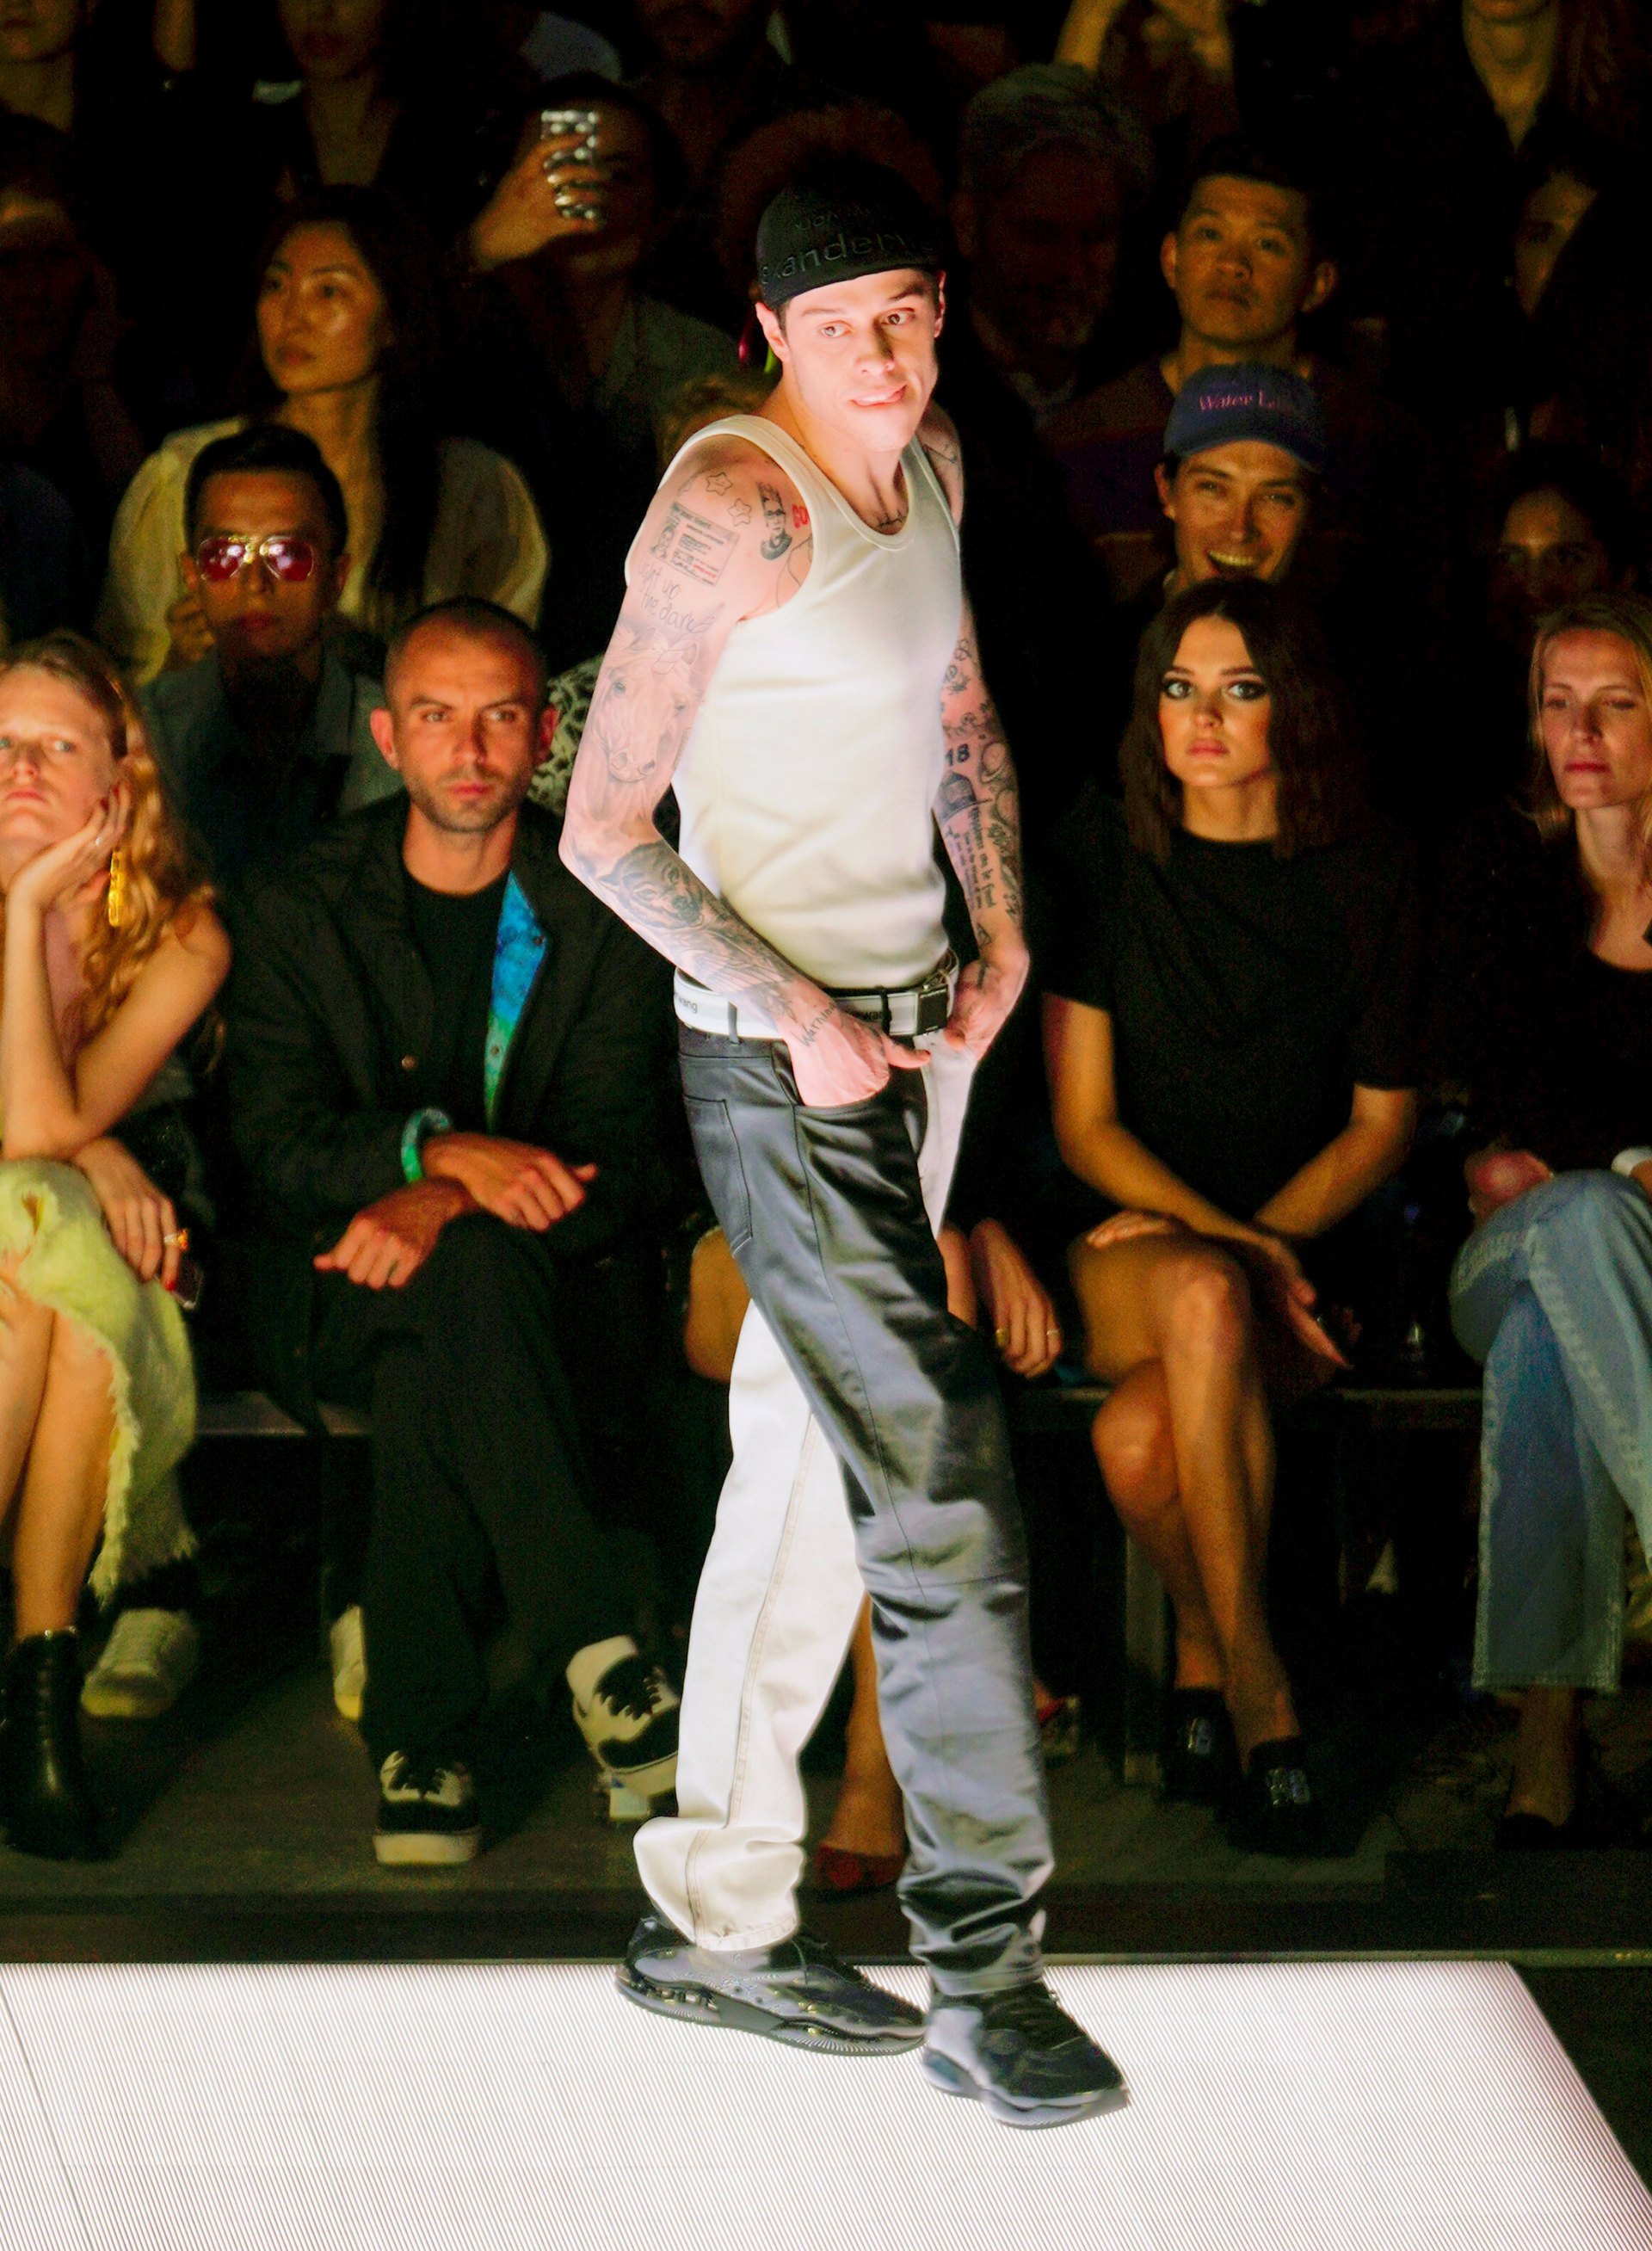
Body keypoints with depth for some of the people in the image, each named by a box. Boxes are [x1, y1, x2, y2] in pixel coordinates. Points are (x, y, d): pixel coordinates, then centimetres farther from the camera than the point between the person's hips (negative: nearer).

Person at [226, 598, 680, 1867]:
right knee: (476, 1272, -36)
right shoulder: (305, 913, 4)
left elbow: (613, 1163, -7)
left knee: (430, 1368, -36)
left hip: (554, 1283, 0)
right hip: (338, 1294, 0)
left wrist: (437, 1205, -27)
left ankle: (422, 1741, -32)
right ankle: (595, 1651, -41)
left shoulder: (609, 914, 3)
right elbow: (277, 1152, -7)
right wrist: (438, 1150, -28)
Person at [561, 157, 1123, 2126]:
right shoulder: (736, 505, -18)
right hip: (779, 1064, -9)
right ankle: (984, 1961, -6)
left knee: (810, 1470, 13)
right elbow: (601, 825, -16)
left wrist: (1000, 929, 9)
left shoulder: (926, 467, 7)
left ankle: (713, 1917, 22)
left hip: (911, 1036, 9)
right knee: (942, 1490, -11)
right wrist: (792, 1011, -20)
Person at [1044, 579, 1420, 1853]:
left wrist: (1269, 1235, -10)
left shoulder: (1367, 877, 4)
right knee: (1204, 1298, -37)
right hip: (1126, 1240, 1)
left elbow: (1382, 1122, 7)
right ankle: (1260, 1696, -30)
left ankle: (1204, 1666, -8)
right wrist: (1217, 1238, -15)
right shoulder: (1105, 861, 3)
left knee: (1143, 1435, -33)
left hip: (1299, 1239, 0)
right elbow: (1083, 1123, 1)